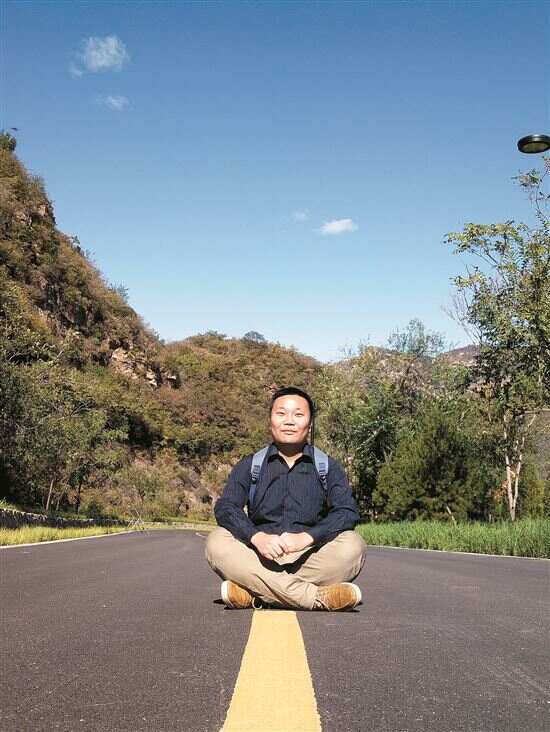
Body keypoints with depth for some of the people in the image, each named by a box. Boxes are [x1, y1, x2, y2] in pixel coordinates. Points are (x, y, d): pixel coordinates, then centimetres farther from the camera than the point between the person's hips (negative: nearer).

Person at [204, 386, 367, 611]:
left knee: (353, 546, -27)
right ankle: (318, 598, -32)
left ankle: (255, 595, -28)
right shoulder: (249, 466, 12)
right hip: (260, 558, 1)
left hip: (310, 558, -1)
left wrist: (307, 537, -24)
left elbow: (348, 512, -6)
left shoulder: (329, 467, 10)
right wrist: (256, 537, -25)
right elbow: (224, 507, -4)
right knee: (217, 543, -25)